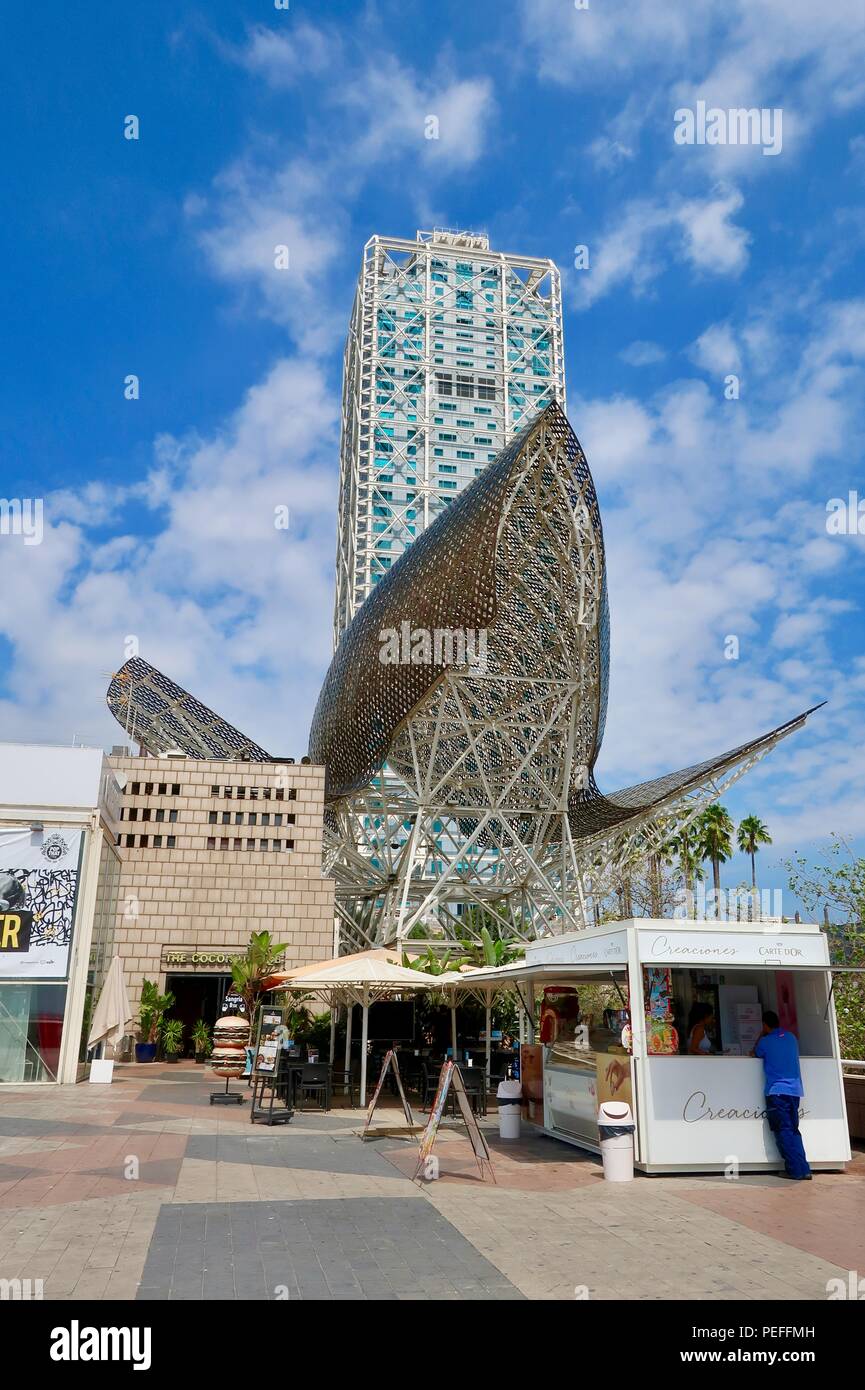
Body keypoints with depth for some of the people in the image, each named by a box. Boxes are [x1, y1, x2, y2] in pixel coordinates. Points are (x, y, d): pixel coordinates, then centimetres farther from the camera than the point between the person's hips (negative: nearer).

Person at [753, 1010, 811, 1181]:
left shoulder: (765, 1041, -5)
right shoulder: (791, 1037, 10)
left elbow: (756, 1054, 14)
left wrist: (761, 1036, 20)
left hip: (777, 1091, -6)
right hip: (795, 1090, 6)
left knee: (784, 1131, -2)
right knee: (793, 1130, 12)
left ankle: (795, 1170, -6)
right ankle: (804, 1170, 6)